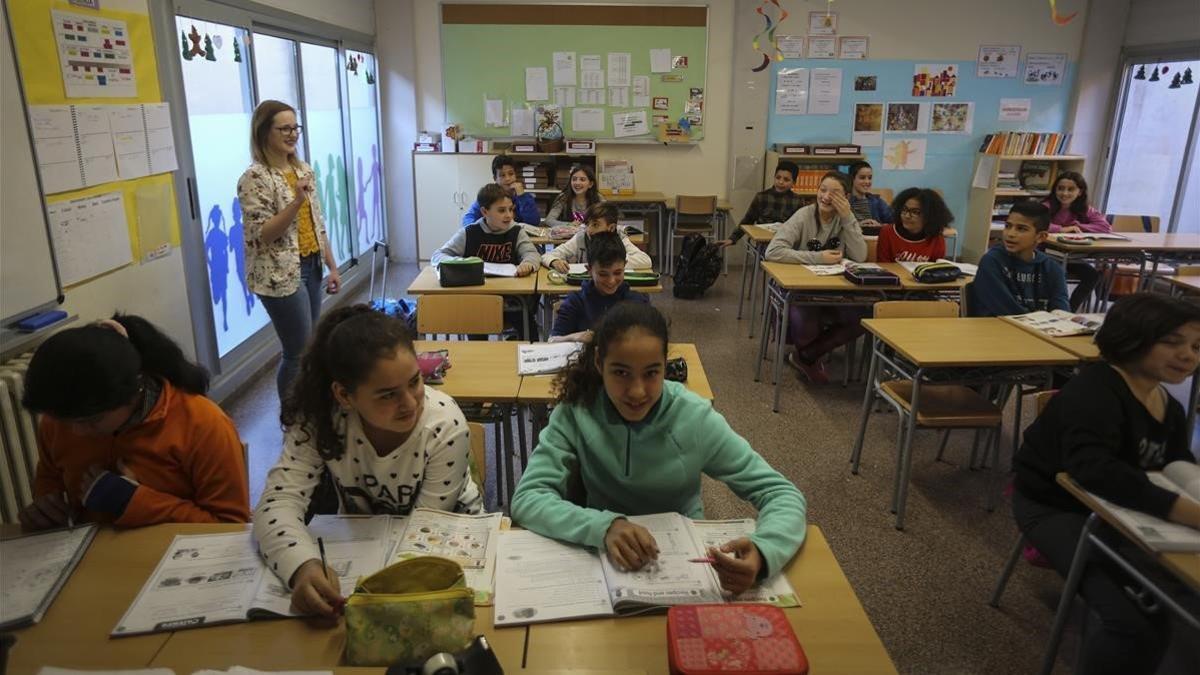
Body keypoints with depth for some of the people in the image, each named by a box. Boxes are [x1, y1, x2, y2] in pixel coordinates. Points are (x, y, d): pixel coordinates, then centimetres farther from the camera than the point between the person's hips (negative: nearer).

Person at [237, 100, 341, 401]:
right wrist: (296, 201, -28)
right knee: (299, 353, -2)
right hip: (281, 276, -7)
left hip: (310, 269, 7)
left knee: (309, 349, 14)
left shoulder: (303, 169, 9)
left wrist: (332, 266, 12)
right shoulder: (255, 177, -14)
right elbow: (260, 235, -18)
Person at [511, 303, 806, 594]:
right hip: (604, 557, -1)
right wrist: (604, 526, -38)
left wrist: (763, 552, -36)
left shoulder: (695, 419, -16)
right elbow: (527, 499, -21)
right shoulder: (576, 413, -14)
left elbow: (783, 494, -15)